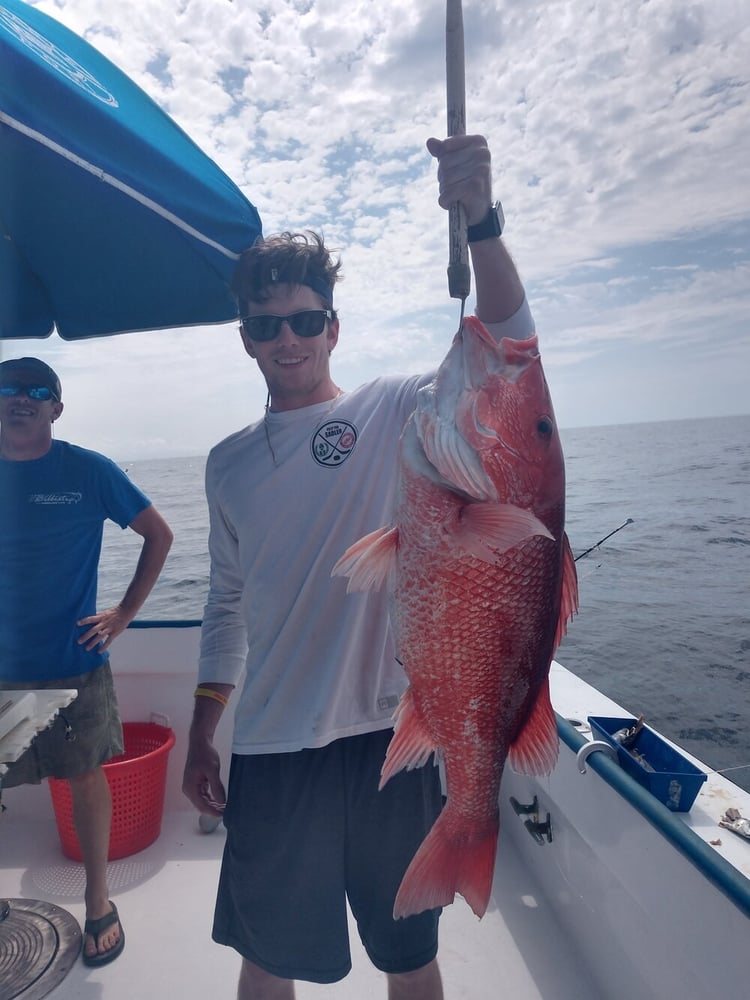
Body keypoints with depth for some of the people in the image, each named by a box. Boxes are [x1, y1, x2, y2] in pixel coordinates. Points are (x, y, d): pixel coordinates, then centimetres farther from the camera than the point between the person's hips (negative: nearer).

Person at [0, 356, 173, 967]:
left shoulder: (88, 471, -6)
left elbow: (159, 534, 0)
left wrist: (125, 613, -5)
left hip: (74, 664, -2)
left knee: (86, 778, 9)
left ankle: (99, 906, 28)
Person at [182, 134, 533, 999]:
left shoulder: (392, 414, -5)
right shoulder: (228, 464, 7)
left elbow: (506, 347, -20)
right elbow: (227, 606, 11)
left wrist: (479, 221, -35)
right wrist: (201, 741, 13)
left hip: (386, 736, -2)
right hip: (269, 750, 3)